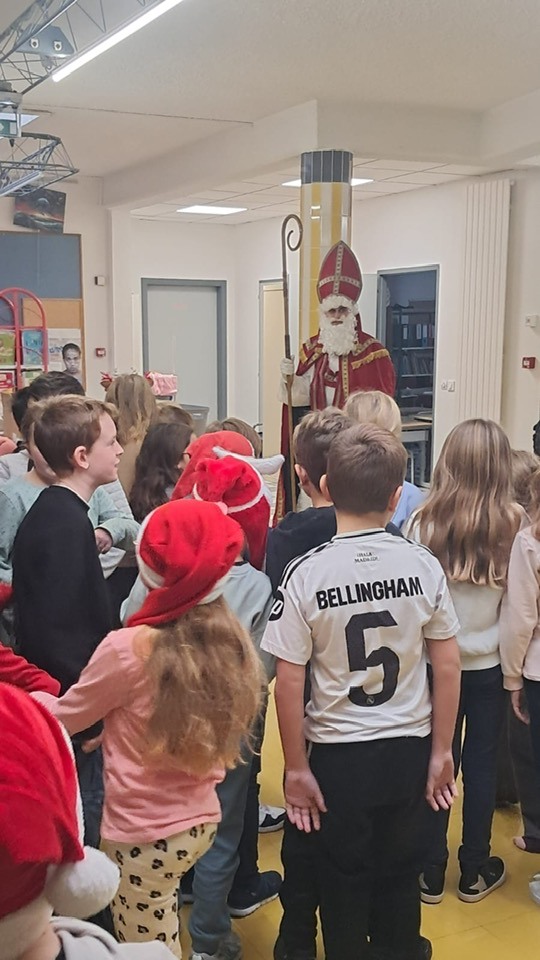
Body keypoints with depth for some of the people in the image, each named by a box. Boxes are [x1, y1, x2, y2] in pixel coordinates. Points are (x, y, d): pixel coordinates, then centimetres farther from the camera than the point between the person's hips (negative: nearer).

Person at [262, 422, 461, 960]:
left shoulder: (306, 573, -16)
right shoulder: (422, 564, -10)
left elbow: (289, 682, -14)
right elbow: (448, 665, -4)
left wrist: (295, 767, -3)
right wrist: (441, 751, 7)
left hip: (339, 754, -2)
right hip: (410, 748, 3)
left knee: (344, 878, 18)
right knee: (399, 870, 23)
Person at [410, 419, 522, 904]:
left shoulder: (425, 522, -13)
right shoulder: (515, 524, -14)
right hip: (489, 664, 0)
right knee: (481, 765, 13)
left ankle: (431, 873, 24)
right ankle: (475, 872, 27)